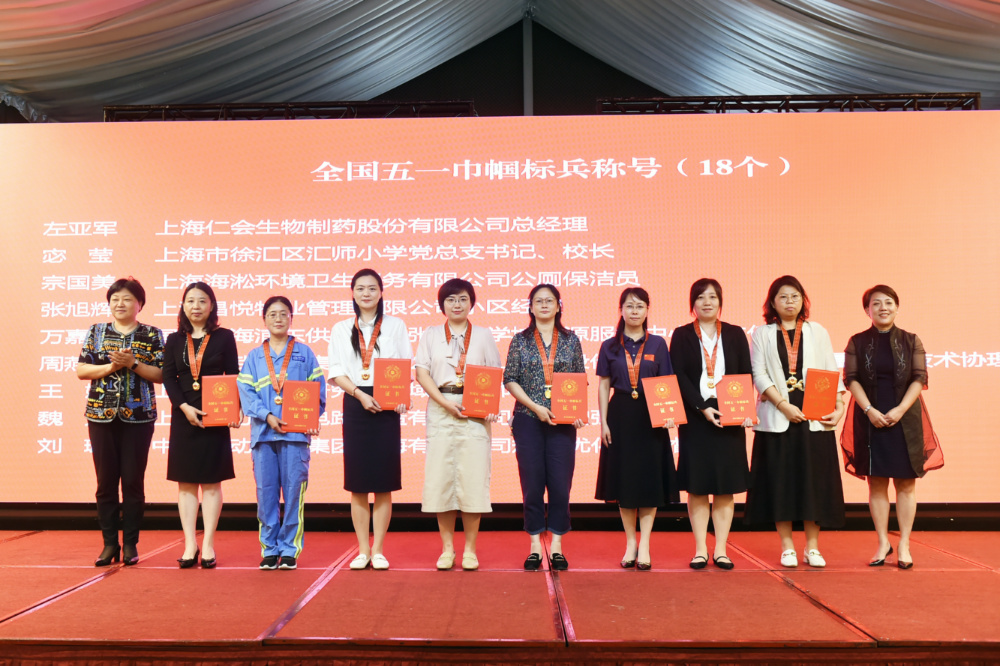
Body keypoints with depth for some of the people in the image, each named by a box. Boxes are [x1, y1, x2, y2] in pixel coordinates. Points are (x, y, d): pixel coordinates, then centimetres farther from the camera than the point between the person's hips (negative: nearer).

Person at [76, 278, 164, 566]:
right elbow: (81, 370, 3)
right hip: (101, 415, 2)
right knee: (106, 481, 4)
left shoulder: (152, 335, 4)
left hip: (138, 416, -2)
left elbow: (161, 374, -2)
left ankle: (130, 543, 11)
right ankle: (109, 543, 14)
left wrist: (133, 364, -14)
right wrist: (111, 365, -11)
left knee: (133, 480, 1)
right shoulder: (96, 332, 10)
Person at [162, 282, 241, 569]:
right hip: (183, 417, 2)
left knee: (211, 480, 1)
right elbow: (168, 379, 2)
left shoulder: (224, 337, 2)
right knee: (186, 481, 5)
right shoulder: (174, 340, 8)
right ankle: (190, 545, 11)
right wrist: (185, 407, -13)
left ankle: (208, 545, 8)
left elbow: (233, 377, -1)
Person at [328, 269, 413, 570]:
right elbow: (336, 371, 3)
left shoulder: (395, 325, 9)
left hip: (387, 406, -1)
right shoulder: (341, 329, 11)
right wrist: (359, 394, -12)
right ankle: (363, 550, 11)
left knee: (384, 482, 0)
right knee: (357, 482, 2)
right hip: (355, 406, 1)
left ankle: (378, 550, 9)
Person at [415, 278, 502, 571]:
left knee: (473, 477, -3)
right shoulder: (430, 335, 13)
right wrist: (445, 403, -11)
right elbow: (421, 372, 3)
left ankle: (470, 549, 6)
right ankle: (447, 548, 9)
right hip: (440, 410, 1)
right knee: (441, 476, -1)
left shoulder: (484, 335, 12)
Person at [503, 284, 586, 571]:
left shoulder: (571, 340, 8)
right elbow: (510, 380, 1)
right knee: (532, 483, 2)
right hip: (528, 420, -1)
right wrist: (535, 407, -10)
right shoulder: (520, 340, 6)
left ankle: (556, 546, 12)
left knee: (561, 483, 0)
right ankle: (535, 546, 13)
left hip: (563, 421, 1)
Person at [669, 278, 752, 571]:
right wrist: (702, 408, -14)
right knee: (697, 486, 2)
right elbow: (678, 377, -4)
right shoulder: (681, 335, 5)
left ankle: (721, 550, 11)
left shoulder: (735, 334, 9)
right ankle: (700, 549, 9)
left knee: (725, 486, 3)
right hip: (695, 418, -1)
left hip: (730, 419, 1)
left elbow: (747, 376, 5)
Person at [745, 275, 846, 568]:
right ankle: (787, 547, 11)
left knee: (814, 480, 1)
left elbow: (831, 372, 7)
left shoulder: (817, 332, 12)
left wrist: (839, 404, -8)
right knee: (780, 481, 0)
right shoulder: (762, 335, 7)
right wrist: (783, 405, -13)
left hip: (814, 418, 1)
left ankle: (812, 547, 12)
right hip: (777, 419, -1)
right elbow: (758, 374, -2)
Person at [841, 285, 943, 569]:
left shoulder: (911, 341, 5)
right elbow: (852, 379, -2)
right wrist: (869, 411, -14)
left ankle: (904, 545, 11)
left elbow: (919, 379, -1)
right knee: (877, 482, 4)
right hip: (870, 419, 0)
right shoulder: (857, 342, 4)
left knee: (906, 482, 3)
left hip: (904, 419, 0)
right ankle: (883, 543, 13)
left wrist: (900, 410, -13)